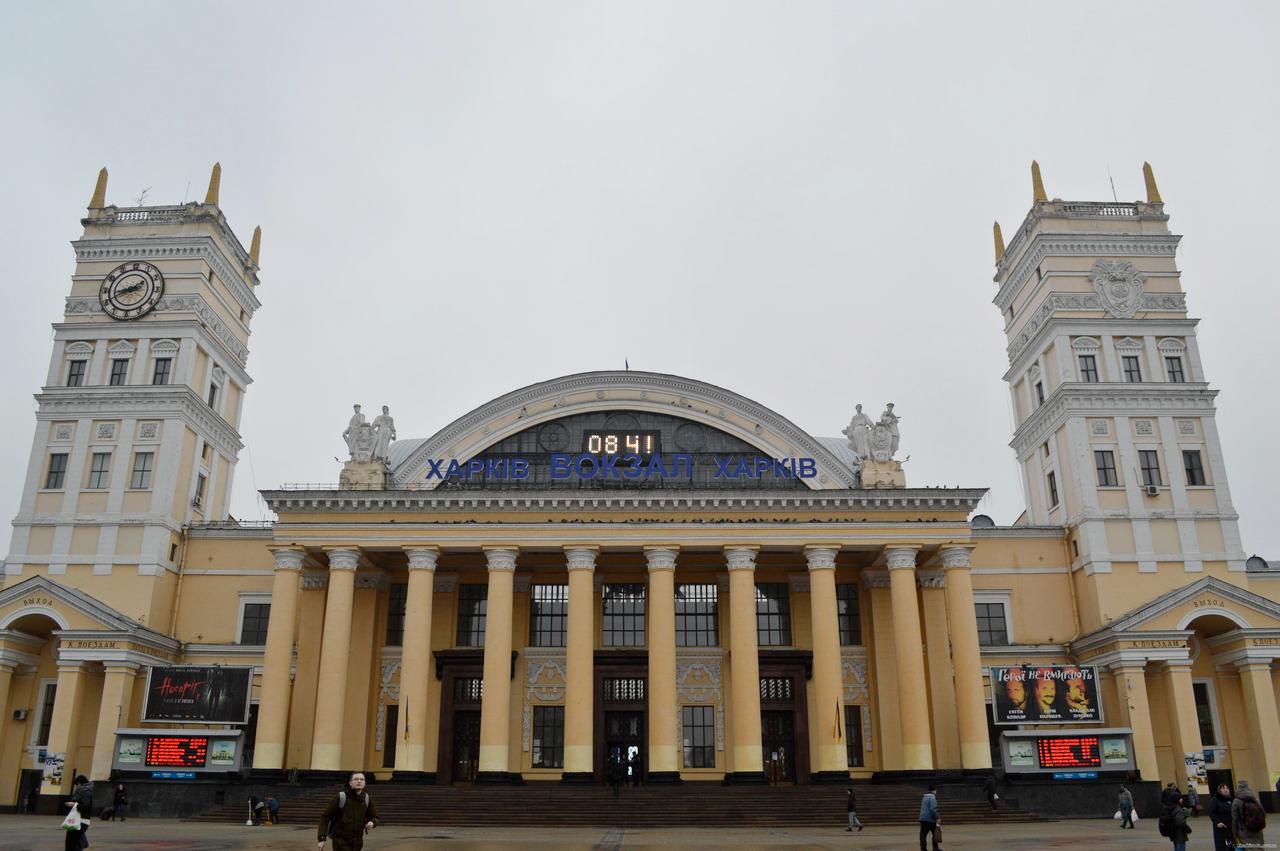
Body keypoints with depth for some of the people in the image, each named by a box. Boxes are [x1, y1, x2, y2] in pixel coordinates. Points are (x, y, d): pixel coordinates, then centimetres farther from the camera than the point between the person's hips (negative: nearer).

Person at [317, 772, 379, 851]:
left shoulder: (367, 799, -2)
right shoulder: (340, 797, -15)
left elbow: (375, 818, 8)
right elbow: (325, 816, -10)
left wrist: (372, 823, -17)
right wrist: (322, 838, -16)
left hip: (357, 842, 5)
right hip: (340, 841, -5)